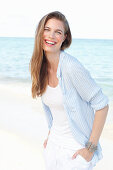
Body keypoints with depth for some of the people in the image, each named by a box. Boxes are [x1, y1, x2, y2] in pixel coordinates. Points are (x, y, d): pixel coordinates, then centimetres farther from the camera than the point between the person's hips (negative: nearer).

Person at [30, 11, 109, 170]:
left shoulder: (71, 67, -22)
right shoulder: (41, 67, -1)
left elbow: (102, 105, -19)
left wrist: (91, 148, -17)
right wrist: (51, 134, 12)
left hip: (76, 148, -6)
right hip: (53, 144, 6)